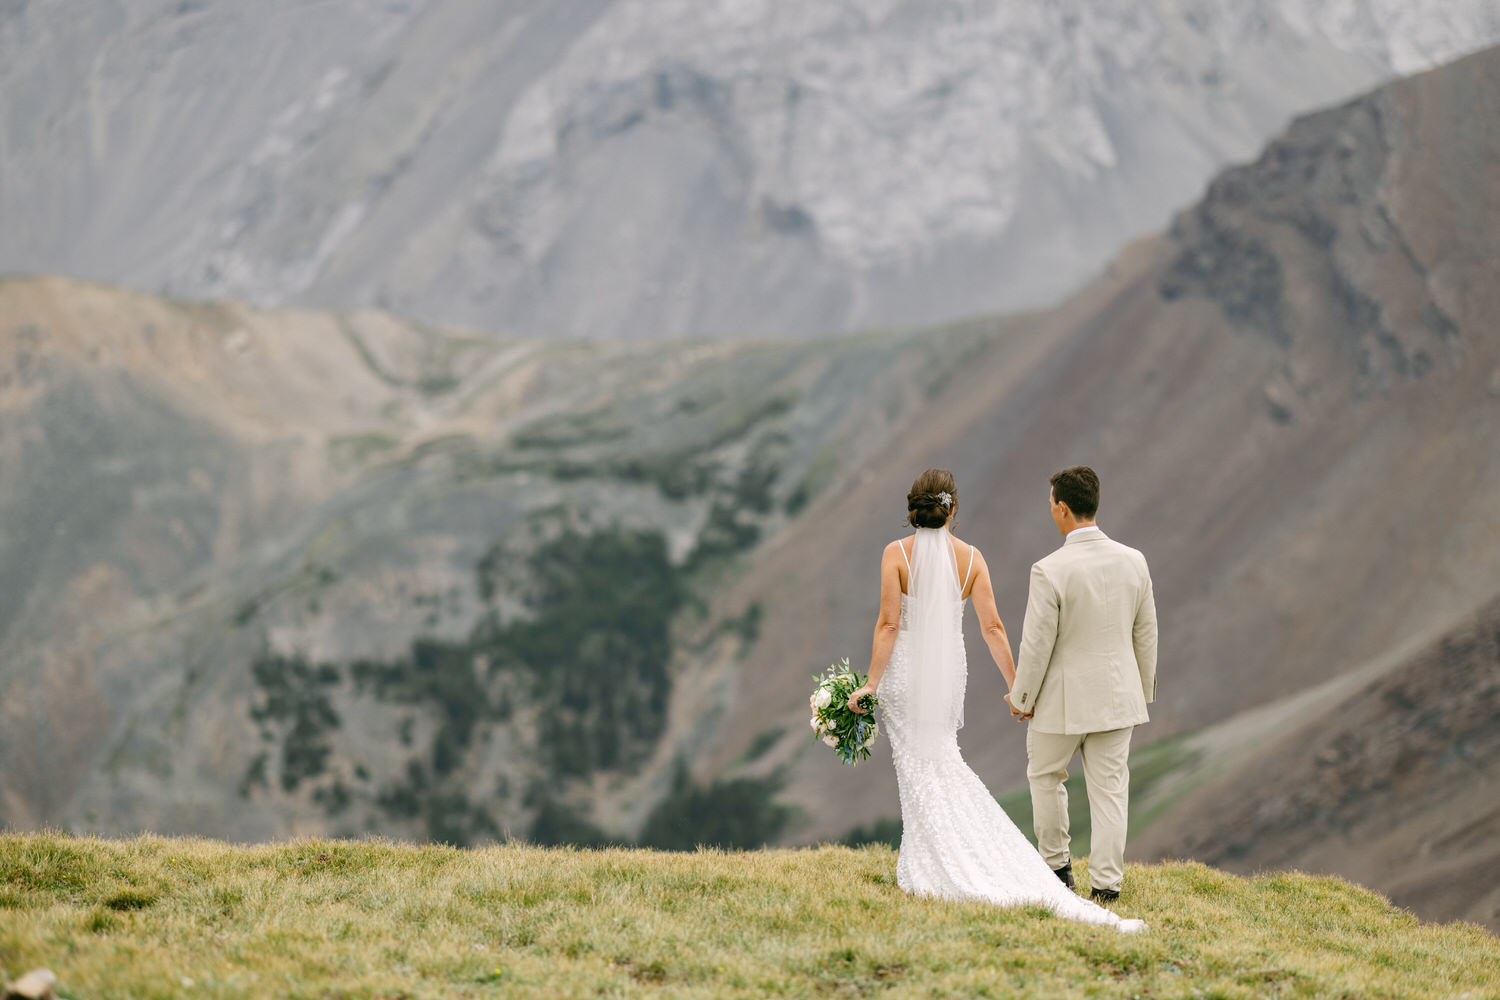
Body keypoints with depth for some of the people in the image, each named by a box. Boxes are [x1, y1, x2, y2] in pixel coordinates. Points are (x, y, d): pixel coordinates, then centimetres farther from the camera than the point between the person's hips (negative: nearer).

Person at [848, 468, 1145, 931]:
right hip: (950, 668, 3)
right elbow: (992, 627, -2)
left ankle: (935, 870, 0)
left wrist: (872, 683, -8)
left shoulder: (897, 554, -10)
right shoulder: (970, 557, -2)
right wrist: (1016, 687, 5)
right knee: (943, 761, 17)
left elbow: (888, 624, -13)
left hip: (904, 669, -3)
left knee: (920, 768, 2)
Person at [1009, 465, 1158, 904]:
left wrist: (1021, 697, -1)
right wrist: (1144, 690, 18)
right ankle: (1106, 881, 9)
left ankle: (1057, 864, 29)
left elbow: (1037, 645, -16)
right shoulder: (1133, 562, -4)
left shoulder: (1050, 571, -21)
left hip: (1062, 699, -4)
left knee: (1045, 776, 19)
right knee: (1109, 789, 9)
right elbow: (1146, 635, 5)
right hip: (1117, 696, 4)